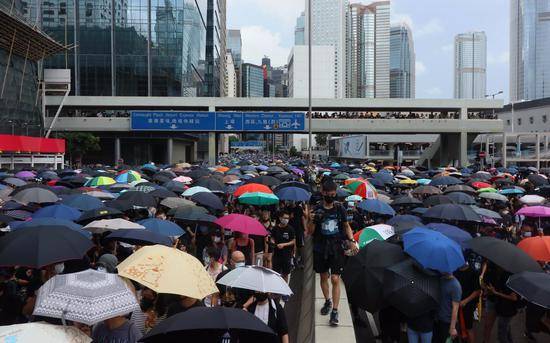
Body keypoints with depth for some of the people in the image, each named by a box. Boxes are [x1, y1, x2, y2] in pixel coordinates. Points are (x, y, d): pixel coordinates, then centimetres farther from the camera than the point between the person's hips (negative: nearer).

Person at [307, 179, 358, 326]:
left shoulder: (340, 208, -1)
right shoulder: (317, 210, -6)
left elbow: (346, 226, 11)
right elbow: (310, 232, -4)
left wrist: (351, 241, -2)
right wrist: (311, 221, -24)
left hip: (336, 248, -1)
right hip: (320, 249, 1)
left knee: (335, 279, -7)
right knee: (324, 277, 16)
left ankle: (335, 311, -2)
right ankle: (327, 301, 38)